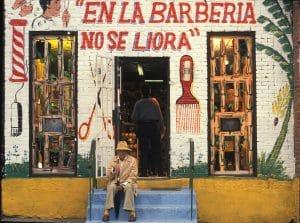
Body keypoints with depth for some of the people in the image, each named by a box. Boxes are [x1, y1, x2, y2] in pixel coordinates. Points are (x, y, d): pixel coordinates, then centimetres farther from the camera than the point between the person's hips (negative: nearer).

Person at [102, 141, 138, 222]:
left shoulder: (132, 160, 2)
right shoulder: (113, 160, 7)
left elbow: (133, 176, -5)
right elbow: (108, 176, 3)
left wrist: (124, 184, -18)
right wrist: (113, 170, -18)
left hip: (127, 182, -1)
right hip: (115, 182, 1)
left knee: (129, 187, -36)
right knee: (111, 187, -32)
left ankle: (132, 212, -35)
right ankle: (106, 212, -34)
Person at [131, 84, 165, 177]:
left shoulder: (138, 103, 0)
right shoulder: (154, 101, 1)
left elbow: (133, 118, -4)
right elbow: (160, 116, 0)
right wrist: (162, 129, 6)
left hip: (142, 127, 0)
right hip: (153, 126, 0)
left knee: (143, 149, 3)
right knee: (156, 148, 6)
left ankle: (144, 171, 1)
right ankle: (158, 170, 5)